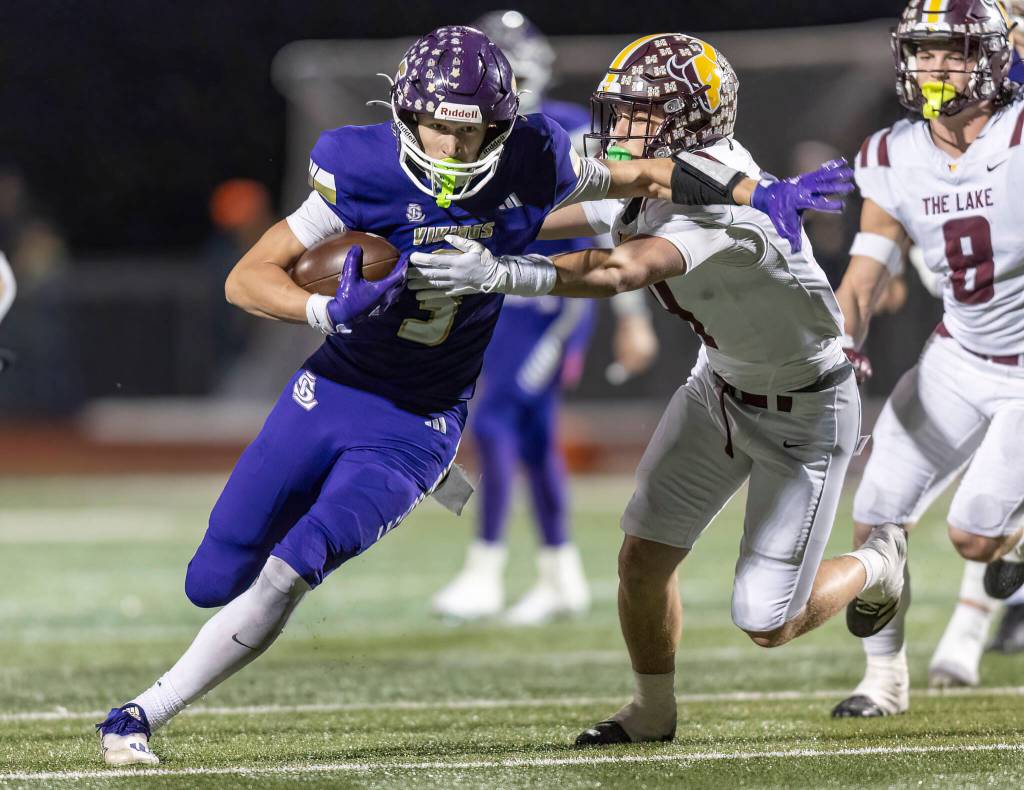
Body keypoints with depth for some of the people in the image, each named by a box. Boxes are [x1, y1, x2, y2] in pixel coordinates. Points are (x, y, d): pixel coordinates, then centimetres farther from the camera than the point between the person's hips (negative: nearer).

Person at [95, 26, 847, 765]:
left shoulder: (529, 169, -13)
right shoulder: (366, 174, -20)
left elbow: (634, 175, 6)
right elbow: (246, 279, -16)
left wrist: (757, 195, 0)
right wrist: (329, 311, -35)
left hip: (415, 430, -1)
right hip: (329, 395, 1)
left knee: (290, 569, -20)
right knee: (213, 582, 9)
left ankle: (146, 713, -10)